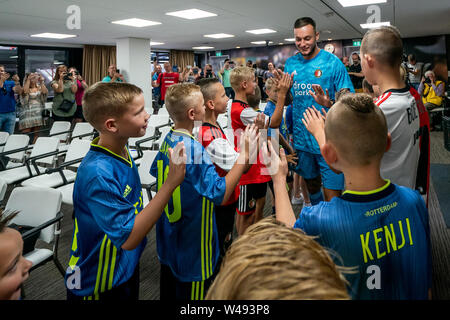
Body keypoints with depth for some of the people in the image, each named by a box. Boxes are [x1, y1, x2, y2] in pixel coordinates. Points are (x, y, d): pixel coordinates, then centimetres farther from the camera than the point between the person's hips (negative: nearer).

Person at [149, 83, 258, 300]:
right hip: (193, 248, -8)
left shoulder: (168, 140, -1)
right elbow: (220, 194, -32)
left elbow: (156, 172, 15)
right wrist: (244, 154, -30)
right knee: (194, 292, 11)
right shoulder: (194, 148, -28)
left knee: (170, 291, 25)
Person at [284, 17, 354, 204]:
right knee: (311, 183, 22)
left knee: (333, 198, -6)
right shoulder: (290, 64, 7)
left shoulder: (332, 62, -7)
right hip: (301, 139, 5)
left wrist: (329, 104, -29)